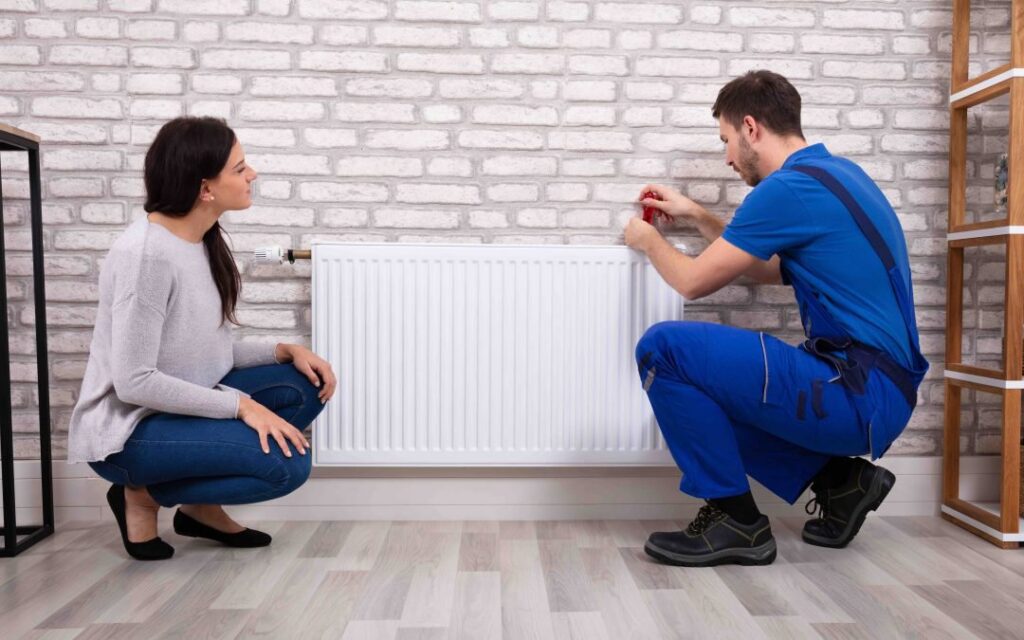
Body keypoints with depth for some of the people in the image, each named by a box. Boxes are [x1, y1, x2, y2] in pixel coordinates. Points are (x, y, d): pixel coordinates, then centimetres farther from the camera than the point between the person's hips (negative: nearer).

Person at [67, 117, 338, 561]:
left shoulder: (203, 241, 3)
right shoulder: (146, 255, -24)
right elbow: (134, 382, -24)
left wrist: (286, 351, -7)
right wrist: (240, 405, -23)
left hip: (180, 404, 9)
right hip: (127, 430, -8)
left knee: (305, 385, -7)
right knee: (287, 464, -23)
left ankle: (201, 504, 6)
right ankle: (143, 494, 0)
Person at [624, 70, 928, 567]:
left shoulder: (789, 187, -15)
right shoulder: (835, 171, 15)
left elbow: (693, 281, -9)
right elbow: (769, 270, 26)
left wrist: (649, 241, 11)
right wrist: (694, 215, 28)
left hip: (858, 393, -10)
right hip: (880, 392, 10)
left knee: (663, 349, -16)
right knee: (705, 400, 22)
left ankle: (735, 521, -5)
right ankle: (838, 479, 15)